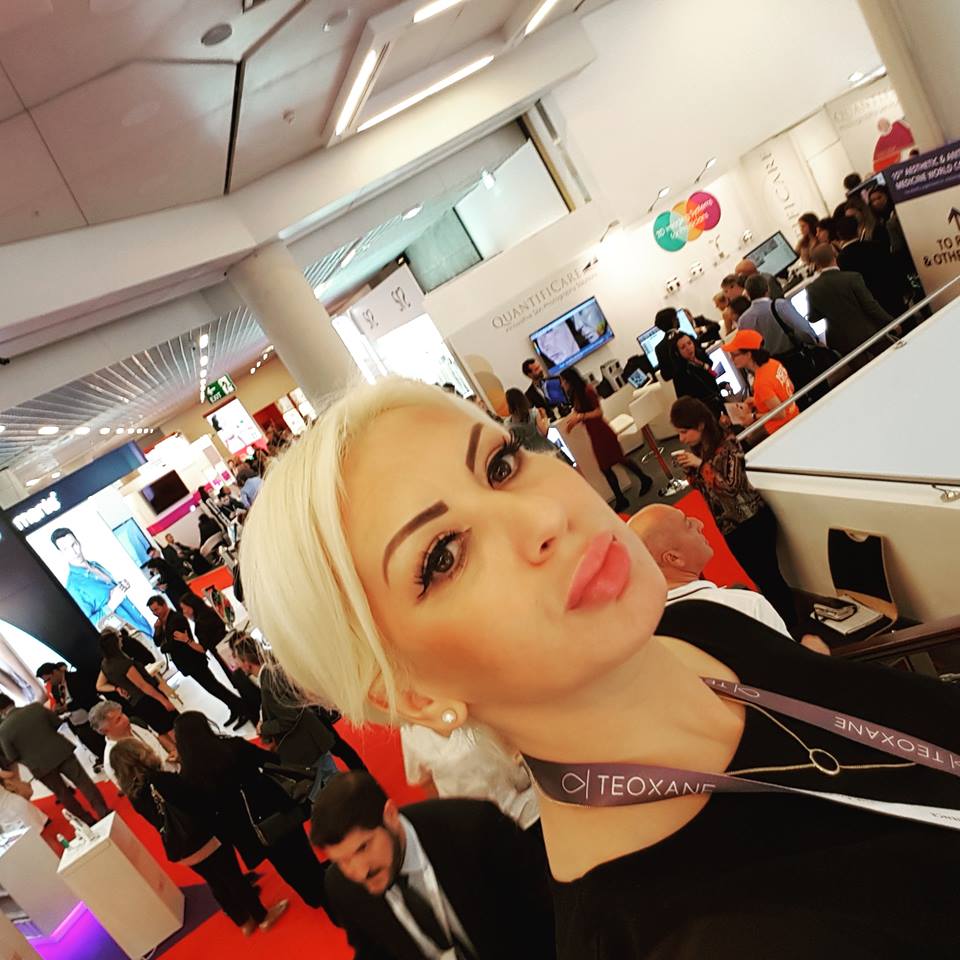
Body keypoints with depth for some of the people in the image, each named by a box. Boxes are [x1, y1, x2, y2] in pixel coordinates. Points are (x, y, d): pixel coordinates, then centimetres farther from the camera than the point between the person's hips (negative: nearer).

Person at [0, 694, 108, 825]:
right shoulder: (36, 707, -7)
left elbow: (12, 758, -6)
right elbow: (58, 723, 4)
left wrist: (27, 758, 14)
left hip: (40, 766, -1)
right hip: (61, 752, 1)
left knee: (64, 795, 17)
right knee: (84, 782, 13)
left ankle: (89, 820, 26)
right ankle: (104, 812, 18)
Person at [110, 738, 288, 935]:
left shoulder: (134, 796, -6)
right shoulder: (162, 779, -27)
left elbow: (158, 821, 7)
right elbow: (196, 799, -19)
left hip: (179, 851, 6)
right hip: (203, 840, -6)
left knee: (217, 884, 24)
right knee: (233, 878, 14)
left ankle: (245, 922, 39)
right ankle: (262, 916, 32)